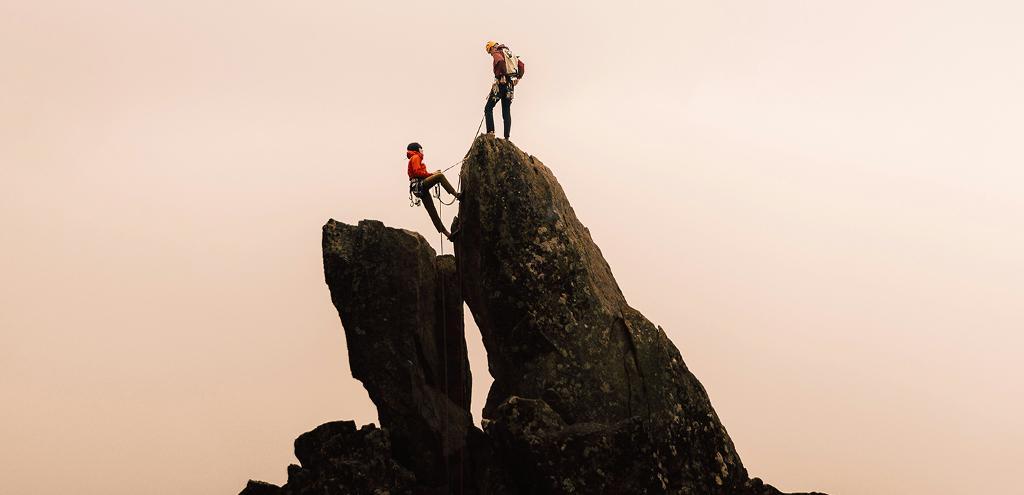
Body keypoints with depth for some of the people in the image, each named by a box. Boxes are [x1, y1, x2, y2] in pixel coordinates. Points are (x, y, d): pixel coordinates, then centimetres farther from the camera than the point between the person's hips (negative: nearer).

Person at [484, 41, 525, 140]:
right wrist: (518, 78, 17)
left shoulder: (497, 54, -1)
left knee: (488, 108, 1)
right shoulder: (510, 55, 22)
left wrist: (498, 75, -18)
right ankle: (507, 137, -1)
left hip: (501, 83, -7)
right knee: (506, 112, 7)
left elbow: (500, 61, -24)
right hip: (510, 85, 7)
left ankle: (490, 131, -14)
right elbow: (522, 65, 17)